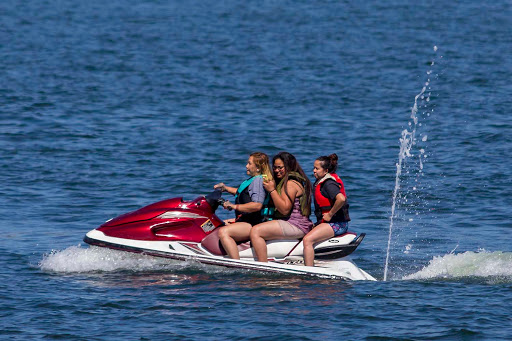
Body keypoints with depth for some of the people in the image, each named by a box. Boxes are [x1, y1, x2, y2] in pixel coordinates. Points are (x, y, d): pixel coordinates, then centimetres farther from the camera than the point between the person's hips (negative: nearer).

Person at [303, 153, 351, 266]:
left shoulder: (329, 184, -16)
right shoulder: (321, 181, 15)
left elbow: (341, 199, -33)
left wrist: (330, 215, -22)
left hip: (336, 223, -11)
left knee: (307, 240, -24)